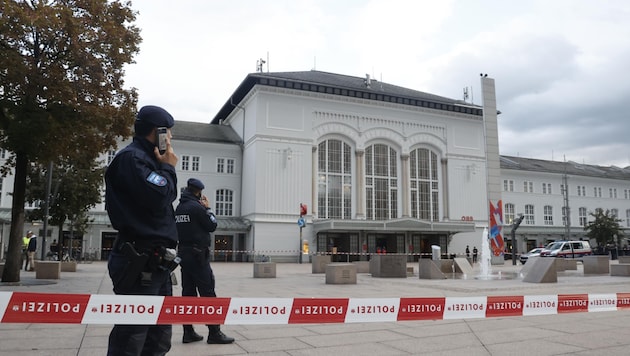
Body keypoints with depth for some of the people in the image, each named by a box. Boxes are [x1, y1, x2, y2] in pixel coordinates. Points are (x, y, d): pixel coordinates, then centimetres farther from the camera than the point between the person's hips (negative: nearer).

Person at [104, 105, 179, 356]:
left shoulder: (147, 159, 20)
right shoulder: (132, 157, -10)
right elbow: (159, 197, -20)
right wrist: (168, 167, -7)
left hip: (156, 263, 10)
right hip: (140, 264, -10)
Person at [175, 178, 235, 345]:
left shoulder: (179, 208, 11)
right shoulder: (196, 207, -13)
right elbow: (212, 226, -7)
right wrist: (208, 208, 4)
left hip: (183, 253, 8)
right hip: (198, 254, -8)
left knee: (188, 293, 8)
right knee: (207, 293, -5)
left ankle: (188, 332, 10)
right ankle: (214, 333, -3)